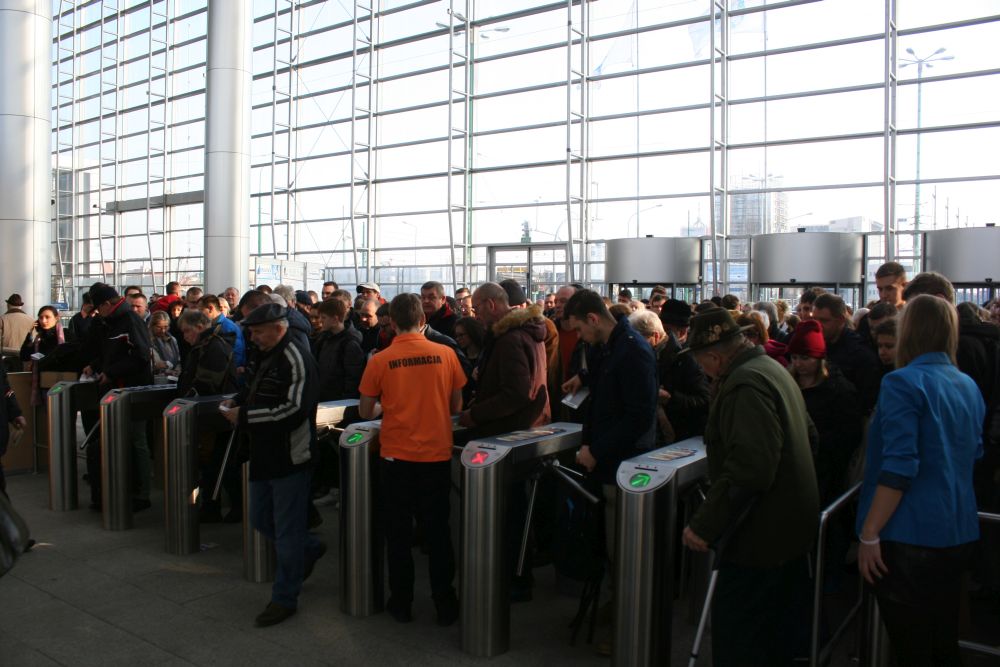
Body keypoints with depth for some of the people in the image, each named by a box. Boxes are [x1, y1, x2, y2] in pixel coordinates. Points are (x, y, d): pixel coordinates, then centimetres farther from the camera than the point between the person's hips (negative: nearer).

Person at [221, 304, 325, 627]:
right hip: (264, 456, 10)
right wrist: (238, 401, 8)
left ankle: (284, 598, 15)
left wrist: (244, 416, -20)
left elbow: (294, 411, -26)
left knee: (287, 532, 2)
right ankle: (310, 549, 41)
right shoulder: (264, 357, 12)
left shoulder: (296, 361, -18)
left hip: (290, 458, -10)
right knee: (260, 520, 20)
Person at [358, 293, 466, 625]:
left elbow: (366, 412, 0)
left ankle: (401, 602, 21)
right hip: (437, 454, 1)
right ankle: (445, 603, 18)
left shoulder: (380, 361, -8)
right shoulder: (445, 354, -5)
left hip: (396, 455, -1)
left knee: (398, 530, 12)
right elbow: (456, 406, 3)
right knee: (437, 529, 12)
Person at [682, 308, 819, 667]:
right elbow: (807, 433, 23)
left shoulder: (745, 385, -22)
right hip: (792, 523, 11)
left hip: (761, 533, -10)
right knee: (783, 634, 22)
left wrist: (705, 524, -27)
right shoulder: (774, 369, 11)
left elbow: (748, 469, -31)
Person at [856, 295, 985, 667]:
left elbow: (899, 467, -21)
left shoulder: (903, 382, -15)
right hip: (958, 533, 7)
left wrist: (869, 535, -16)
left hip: (910, 536, -7)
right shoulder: (968, 386, 7)